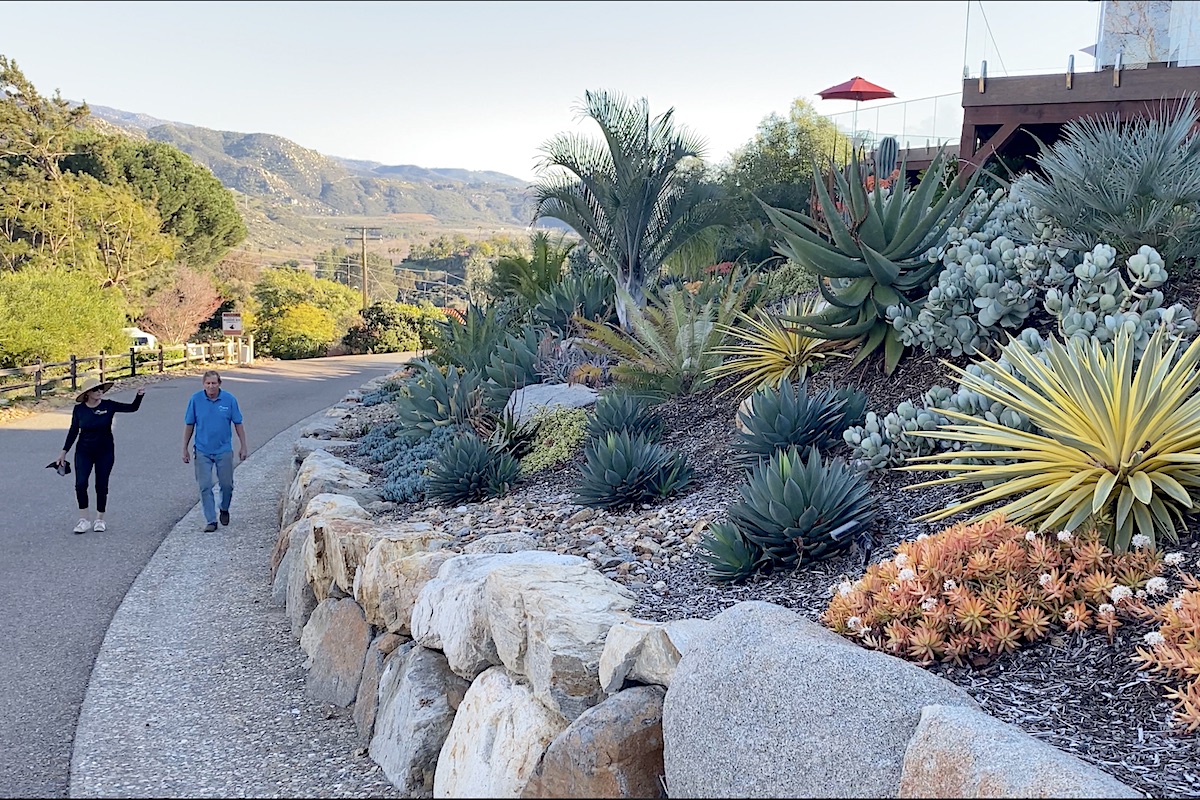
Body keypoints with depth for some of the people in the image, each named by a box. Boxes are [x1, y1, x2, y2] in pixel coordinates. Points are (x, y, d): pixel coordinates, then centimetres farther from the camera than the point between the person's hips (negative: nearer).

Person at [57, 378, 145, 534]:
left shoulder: (108, 405, -6)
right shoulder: (79, 409, -3)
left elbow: (132, 408, -7)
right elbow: (73, 431, 5)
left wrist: (139, 396, -26)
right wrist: (64, 452, 6)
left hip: (105, 453, 0)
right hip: (84, 452, 0)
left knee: (102, 486, 4)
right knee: (80, 484, -12)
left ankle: (100, 520, 18)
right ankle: (84, 520, -1)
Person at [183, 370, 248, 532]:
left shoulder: (229, 399, -6)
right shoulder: (196, 399, -6)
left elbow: (238, 424, 2)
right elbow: (189, 425, 2)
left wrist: (243, 446, 2)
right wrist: (185, 449, 3)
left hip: (224, 450, 0)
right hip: (203, 451, 0)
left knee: (226, 484, 7)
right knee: (205, 487, -1)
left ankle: (224, 510, 34)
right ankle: (211, 521, 6)